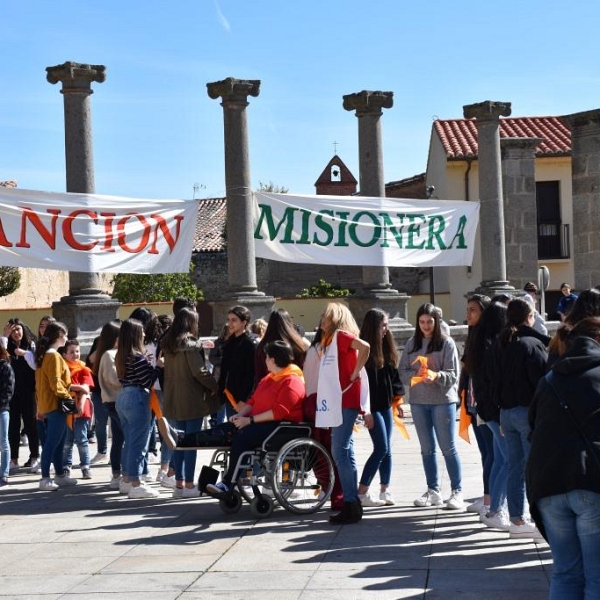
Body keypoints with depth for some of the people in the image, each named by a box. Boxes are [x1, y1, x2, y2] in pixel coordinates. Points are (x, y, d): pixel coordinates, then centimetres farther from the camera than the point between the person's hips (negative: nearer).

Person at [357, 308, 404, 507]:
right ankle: (361, 492, -3)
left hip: (385, 404, 8)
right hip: (373, 406, -8)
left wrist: (397, 397, 9)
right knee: (381, 448, -9)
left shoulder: (386, 347, 12)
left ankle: (385, 491, 13)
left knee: (386, 449, 8)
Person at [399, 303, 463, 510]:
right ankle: (433, 491, 21)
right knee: (427, 449, 11)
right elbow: (402, 372, 5)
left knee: (448, 448, -1)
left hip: (443, 400, -4)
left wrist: (436, 376, -27)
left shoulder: (446, 343, -5)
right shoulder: (411, 344, 7)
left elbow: (453, 375, -9)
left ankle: (457, 491, 7)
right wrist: (416, 374, -15)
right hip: (418, 401, 4)